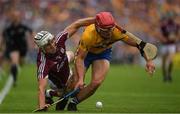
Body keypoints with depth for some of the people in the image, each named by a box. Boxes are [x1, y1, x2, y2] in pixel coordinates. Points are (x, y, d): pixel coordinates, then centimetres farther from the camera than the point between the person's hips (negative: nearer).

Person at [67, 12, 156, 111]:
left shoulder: (117, 32, -34)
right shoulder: (88, 35, -40)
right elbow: (80, 58, -33)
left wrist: (149, 61, -37)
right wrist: (80, 79, -44)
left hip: (103, 53, 2)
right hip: (85, 52, -2)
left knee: (96, 82, -20)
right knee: (76, 84, -10)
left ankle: (73, 102, 3)